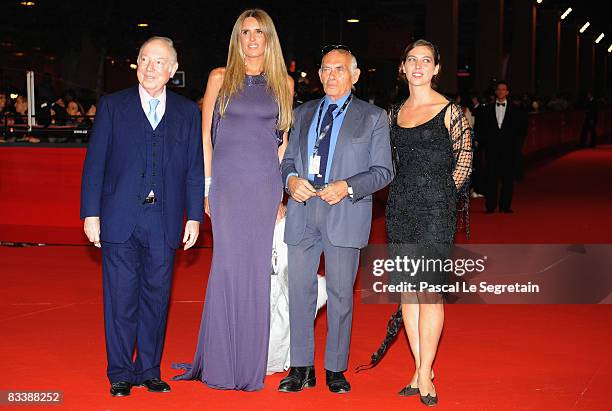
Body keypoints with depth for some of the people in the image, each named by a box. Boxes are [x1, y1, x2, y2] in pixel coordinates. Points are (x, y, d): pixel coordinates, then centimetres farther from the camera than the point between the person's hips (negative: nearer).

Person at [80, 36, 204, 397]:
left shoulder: (188, 112, 9)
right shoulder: (113, 106, 5)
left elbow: (195, 169, 8)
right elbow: (95, 163, 2)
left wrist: (194, 217, 2)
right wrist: (91, 213, -4)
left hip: (164, 222, 1)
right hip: (120, 219, -1)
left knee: (157, 297, 7)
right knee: (121, 298, 1)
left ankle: (149, 370, 19)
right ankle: (120, 373, 12)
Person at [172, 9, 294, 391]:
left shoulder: (283, 83, 10)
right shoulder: (220, 78, 6)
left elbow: (284, 141, 13)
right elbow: (205, 135, 6)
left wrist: (281, 191, 8)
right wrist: (206, 185, -1)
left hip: (266, 184, 2)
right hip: (227, 181, -1)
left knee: (257, 269, 2)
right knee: (228, 265, -3)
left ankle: (250, 365, 12)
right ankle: (220, 364, 7)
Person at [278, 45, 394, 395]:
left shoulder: (373, 117, 5)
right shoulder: (304, 113, 17)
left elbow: (383, 171, 0)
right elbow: (289, 158, 18)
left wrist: (347, 187, -15)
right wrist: (291, 178, -5)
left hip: (345, 213, -3)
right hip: (302, 210, 3)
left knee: (340, 294, 2)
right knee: (300, 290, 5)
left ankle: (336, 369, 14)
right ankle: (302, 368, 14)